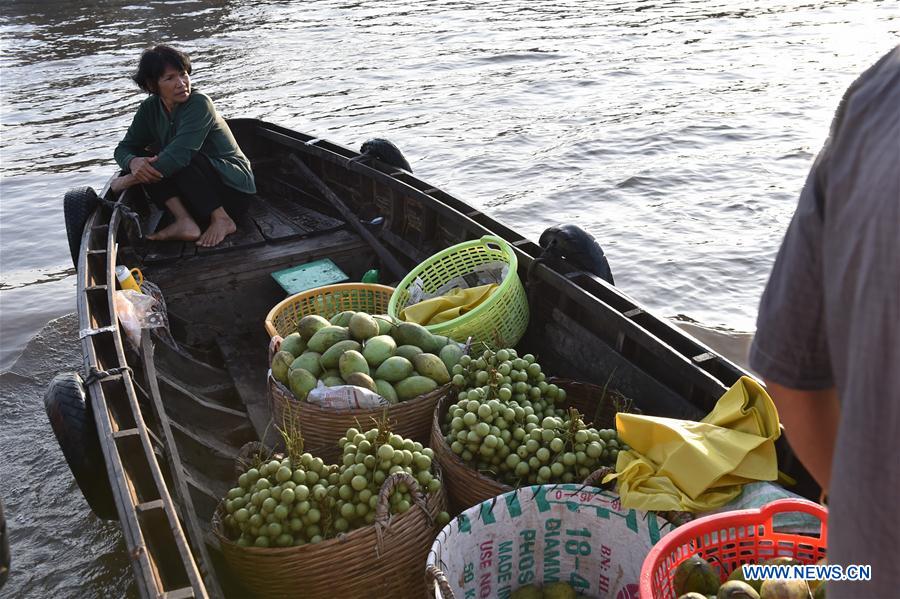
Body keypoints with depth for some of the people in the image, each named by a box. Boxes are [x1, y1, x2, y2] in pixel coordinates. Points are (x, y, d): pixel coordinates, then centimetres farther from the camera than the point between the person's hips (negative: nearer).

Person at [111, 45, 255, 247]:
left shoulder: (199, 104, -19)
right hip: (197, 196, 7)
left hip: (234, 188, -6)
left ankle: (221, 220, -19)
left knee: (180, 159, -29)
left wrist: (127, 180, -20)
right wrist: (133, 162, -23)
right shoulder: (150, 109, 1)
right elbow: (124, 149, 4)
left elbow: (178, 156, -29)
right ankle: (185, 222, -20)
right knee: (142, 160, -10)